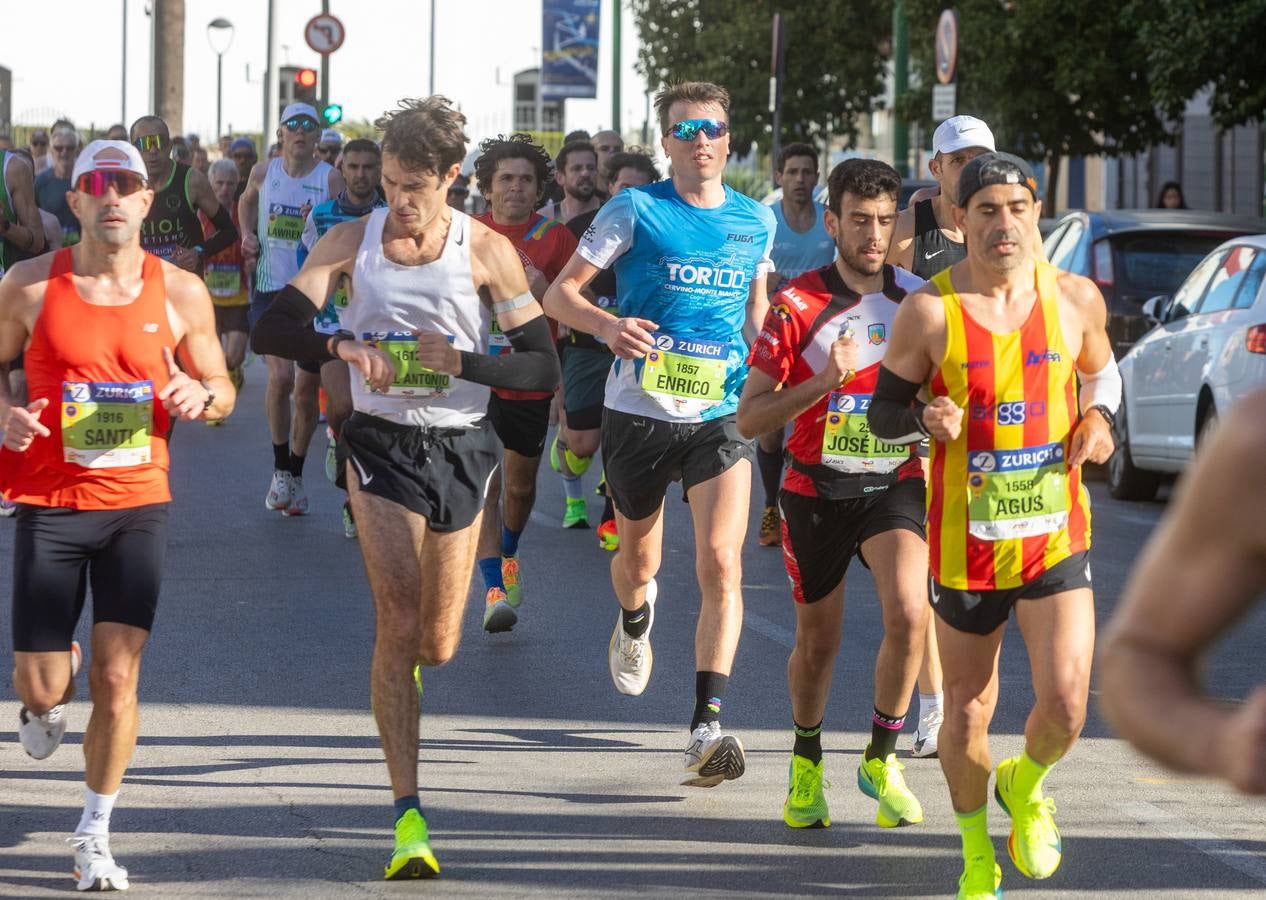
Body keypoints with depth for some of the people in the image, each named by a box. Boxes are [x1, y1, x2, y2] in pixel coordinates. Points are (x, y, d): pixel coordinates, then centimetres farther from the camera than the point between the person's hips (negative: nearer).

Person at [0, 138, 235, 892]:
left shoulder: (179, 292, 1)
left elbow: (224, 391, 10)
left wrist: (202, 394, -14)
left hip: (140, 502, 0)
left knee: (117, 676, -6)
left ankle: (95, 837, 9)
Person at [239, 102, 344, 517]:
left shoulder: (331, 179, -4)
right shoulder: (263, 172, 4)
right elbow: (247, 200, 27)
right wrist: (248, 234, 11)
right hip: (271, 287, 1)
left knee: (307, 390, 4)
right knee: (280, 377, -16)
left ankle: (296, 475, 19)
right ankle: (280, 470, -2)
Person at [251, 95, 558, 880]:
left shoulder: (487, 251, -6)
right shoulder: (353, 240, -2)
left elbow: (544, 367, -6)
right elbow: (272, 331, -8)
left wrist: (462, 361, -22)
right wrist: (343, 344, -27)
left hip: (461, 448, 1)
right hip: (381, 442, -1)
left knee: (437, 645, 7)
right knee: (398, 624, -14)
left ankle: (405, 664, 49)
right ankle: (408, 817, -15)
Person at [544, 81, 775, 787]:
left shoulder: (757, 220, 7)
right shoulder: (636, 211, -3)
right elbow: (560, 293, -4)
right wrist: (608, 325, -24)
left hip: (722, 416, 1)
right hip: (640, 411, -1)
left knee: (721, 562, -17)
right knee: (640, 559, 16)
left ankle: (708, 726, -20)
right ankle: (635, 620, 54)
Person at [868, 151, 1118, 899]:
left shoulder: (1076, 298, 0)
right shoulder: (930, 311, -7)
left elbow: (1101, 372, 19)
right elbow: (883, 411, 1)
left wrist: (1101, 419, -2)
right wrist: (928, 422, -20)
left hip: (1055, 535, 1)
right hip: (966, 542, -1)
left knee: (1065, 708, -13)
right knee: (968, 713, 9)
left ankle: (1025, 786, 23)